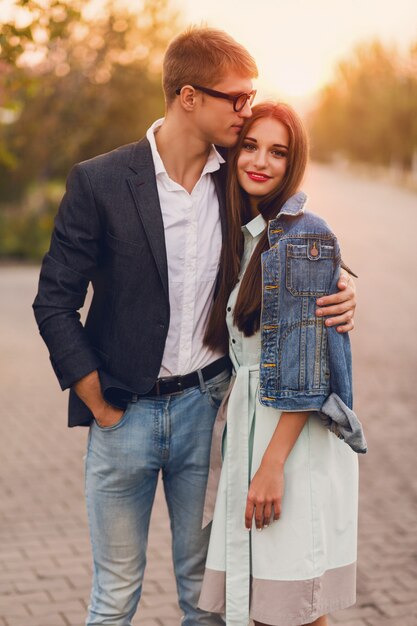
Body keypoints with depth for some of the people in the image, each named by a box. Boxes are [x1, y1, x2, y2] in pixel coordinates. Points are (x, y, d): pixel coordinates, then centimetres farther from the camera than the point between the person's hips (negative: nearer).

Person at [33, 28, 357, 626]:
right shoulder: (99, 182, -9)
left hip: (207, 405, 3)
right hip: (125, 413, -2)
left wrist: (337, 286, -7)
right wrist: (103, 410, -6)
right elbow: (54, 304, -6)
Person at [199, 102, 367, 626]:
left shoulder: (304, 238, -13)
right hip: (244, 419, 8)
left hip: (293, 433, -7)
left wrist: (273, 464, -19)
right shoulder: (242, 234, 13)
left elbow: (306, 364, -17)